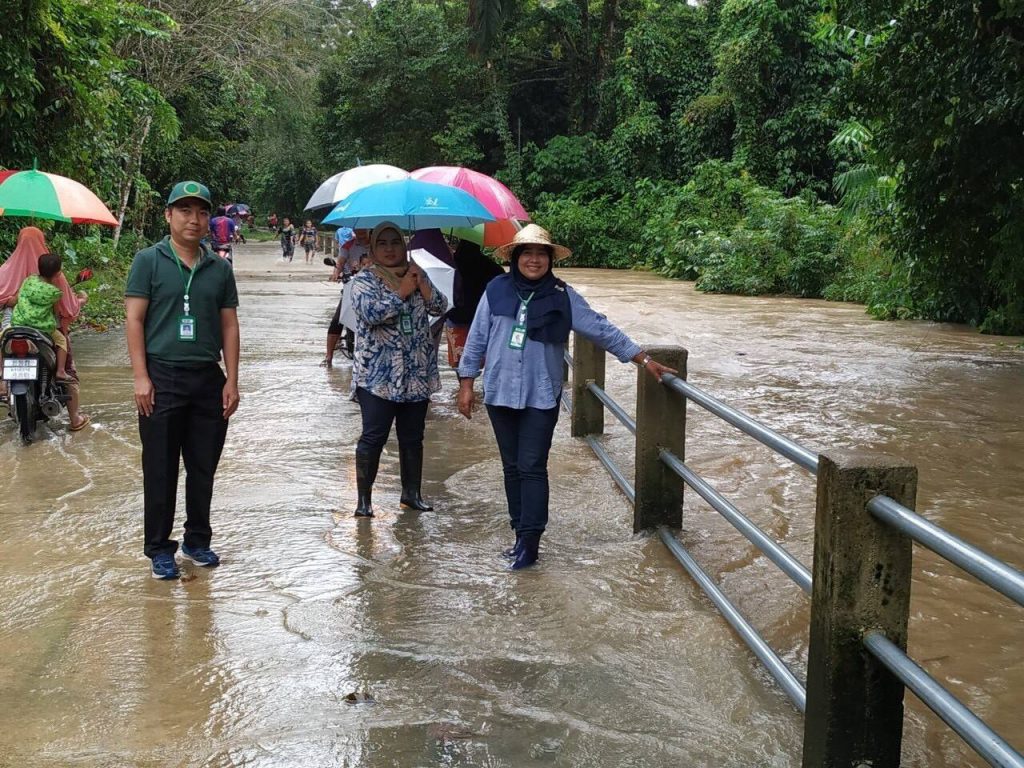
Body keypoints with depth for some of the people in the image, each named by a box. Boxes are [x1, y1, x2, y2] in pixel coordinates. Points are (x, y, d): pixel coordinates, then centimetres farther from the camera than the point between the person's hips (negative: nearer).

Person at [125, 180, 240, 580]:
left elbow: (229, 326, 11)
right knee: (160, 470, 2)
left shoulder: (219, 269, 10)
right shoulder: (149, 261, -1)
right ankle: (159, 548, 13)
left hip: (208, 380, 3)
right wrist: (141, 377, -11)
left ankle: (198, 540, 25)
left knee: (203, 468, 10)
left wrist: (231, 380, 4)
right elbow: (134, 320, -4)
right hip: (162, 378, -3)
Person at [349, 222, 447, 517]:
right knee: (373, 437, -4)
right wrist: (402, 292, -14)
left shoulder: (416, 275, 12)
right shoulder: (364, 279, -3)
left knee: (413, 437, 11)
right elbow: (370, 312, -20)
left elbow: (439, 307, 2)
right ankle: (364, 498, 6)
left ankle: (412, 493, 23)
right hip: (378, 374, -5)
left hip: (417, 373, 5)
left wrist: (420, 283, -11)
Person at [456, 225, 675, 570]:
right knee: (512, 467, 10)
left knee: (532, 469, -4)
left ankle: (529, 541, 1)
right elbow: (477, 338, 5)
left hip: (541, 398, -2)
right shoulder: (497, 290, -1)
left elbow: (602, 330, -4)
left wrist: (644, 359, -6)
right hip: (500, 394, 2)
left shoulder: (562, 296, -4)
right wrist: (466, 383, 4)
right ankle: (521, 534, 19)